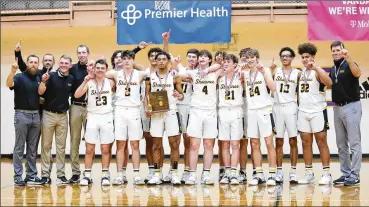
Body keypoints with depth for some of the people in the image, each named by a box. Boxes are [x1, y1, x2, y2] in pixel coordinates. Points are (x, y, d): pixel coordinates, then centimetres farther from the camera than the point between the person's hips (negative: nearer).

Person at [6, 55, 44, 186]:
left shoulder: (39, 79, 10)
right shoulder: (20, 77, -5)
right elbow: (9, 84, -25)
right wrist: (12, 71, -42)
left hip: (36, 115, 5)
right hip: (22, 115, -5)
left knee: (33, 148, 9)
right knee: (19, 147, -2)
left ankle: (32, 175, 14)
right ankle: (18, 176, 2)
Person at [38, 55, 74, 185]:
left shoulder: (71, 79, 3)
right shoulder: (51, 76, -9)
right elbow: (40, 92, -17)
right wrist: (43, 81, -35)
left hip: (63, 115, 3)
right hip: (49, 114, -3)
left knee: (61, 147, 8)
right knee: (46, 145, 3)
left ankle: (61, 174, 13)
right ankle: (45, 174, 8)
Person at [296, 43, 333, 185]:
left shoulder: (318, 72, -8)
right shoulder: (301, 73, 12)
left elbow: (329, 83, -27)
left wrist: (315, 67, -29)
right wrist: (299, 104, 11)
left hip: (318, 111, -6)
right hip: (303, 112, 6)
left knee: (321, 141, -3)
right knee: (306, 142, 6)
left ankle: (326, 174, 2)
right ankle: (309, 174, 12)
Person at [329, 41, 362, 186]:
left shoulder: (349, 65, -9)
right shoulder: (333, 69, 13)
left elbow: (357, 73, -31)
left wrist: (348, 58, -45)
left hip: (351, 106, -8)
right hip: (337, 108, 8)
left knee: (354, 142, -4)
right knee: (341, 144, 10)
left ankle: (355, 175, -3)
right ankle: (345, 173, 17)